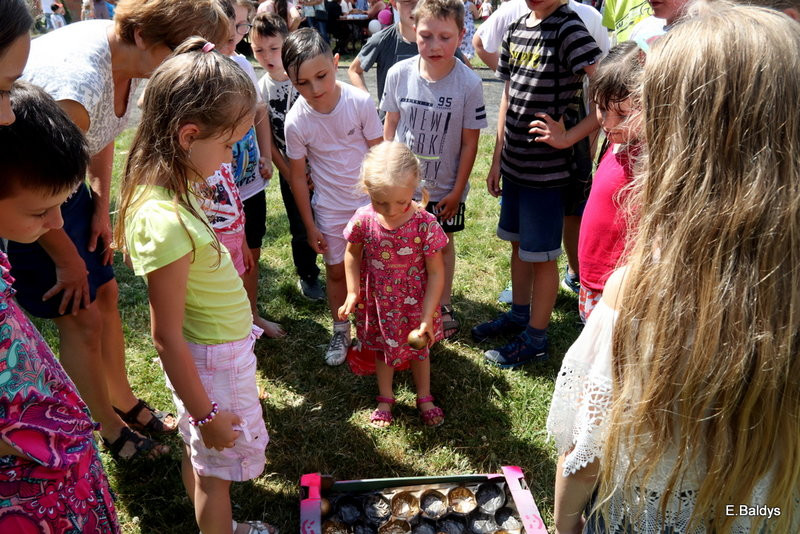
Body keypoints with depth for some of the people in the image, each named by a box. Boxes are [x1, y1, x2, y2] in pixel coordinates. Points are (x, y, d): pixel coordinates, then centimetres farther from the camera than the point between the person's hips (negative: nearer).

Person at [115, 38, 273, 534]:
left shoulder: (170, 188, -5)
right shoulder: (166, 221, -32)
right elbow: (167, 336, -25)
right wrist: (206, 414, -16)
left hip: (224, 348, 9)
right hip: (212, 362, -9)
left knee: (200, 455, 27)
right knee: (217, 468, 13)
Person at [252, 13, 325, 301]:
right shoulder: (260, 89, -3)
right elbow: (267, 139, 0)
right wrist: (289, 175, -4)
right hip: (290, 170, 1)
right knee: (301, 228, 8)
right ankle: (307, 275, 32)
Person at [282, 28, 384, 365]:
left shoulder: (360, 101, -18)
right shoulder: (296, 121, -17)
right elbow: (297, 175, -7)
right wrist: (310, 226, -2)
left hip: (368, 201, 0)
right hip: (329, 208, 0)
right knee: (337, 271, 13)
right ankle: (340, 331, 34)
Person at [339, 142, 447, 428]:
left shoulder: (425, 223, -27)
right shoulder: (363, 220, -21)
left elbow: (436, 272, -19)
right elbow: (352, 254, -1)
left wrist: (427, 316, -22)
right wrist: (352, 293, -9)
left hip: (414, 304, -1)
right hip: (377, 303, 2)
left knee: (418, 349, 22)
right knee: (383, 349, 23)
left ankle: (424, 398, 46)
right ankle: (385, 399, 47)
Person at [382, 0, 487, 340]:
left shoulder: (468, 84, -18)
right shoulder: (399, 74, -12)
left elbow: (469, 143, -11)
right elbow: (390, 125, 1)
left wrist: (457, 191, -8)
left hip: (445, 188, -1)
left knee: (443, 244, 16)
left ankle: (443, 306, 35)